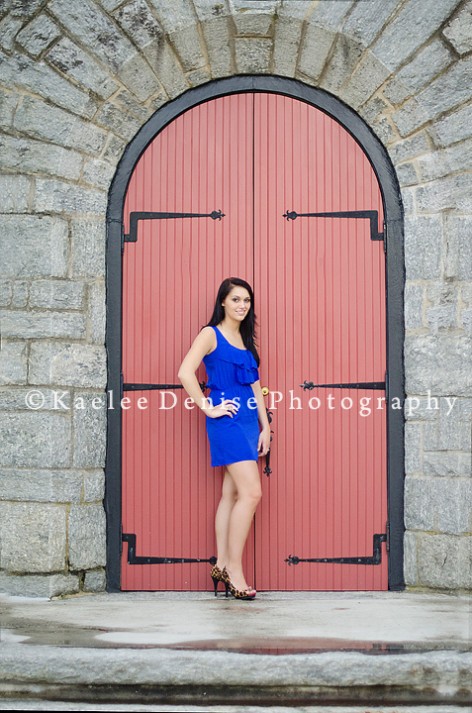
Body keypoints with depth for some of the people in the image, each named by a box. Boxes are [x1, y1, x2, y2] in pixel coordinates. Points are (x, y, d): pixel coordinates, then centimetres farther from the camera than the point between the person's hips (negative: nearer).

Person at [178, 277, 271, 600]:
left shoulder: (246, 340, 19)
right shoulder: (211, 334, -3)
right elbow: (185, 373, -15)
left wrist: (265, 426, 13)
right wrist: (208, 408, -13)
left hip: (248, 422, 7)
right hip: (227, 422, -7)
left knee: (232, 494, 8)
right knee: (251, 492, -14)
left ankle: (223, 567, 14)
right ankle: (234, 571, -8)